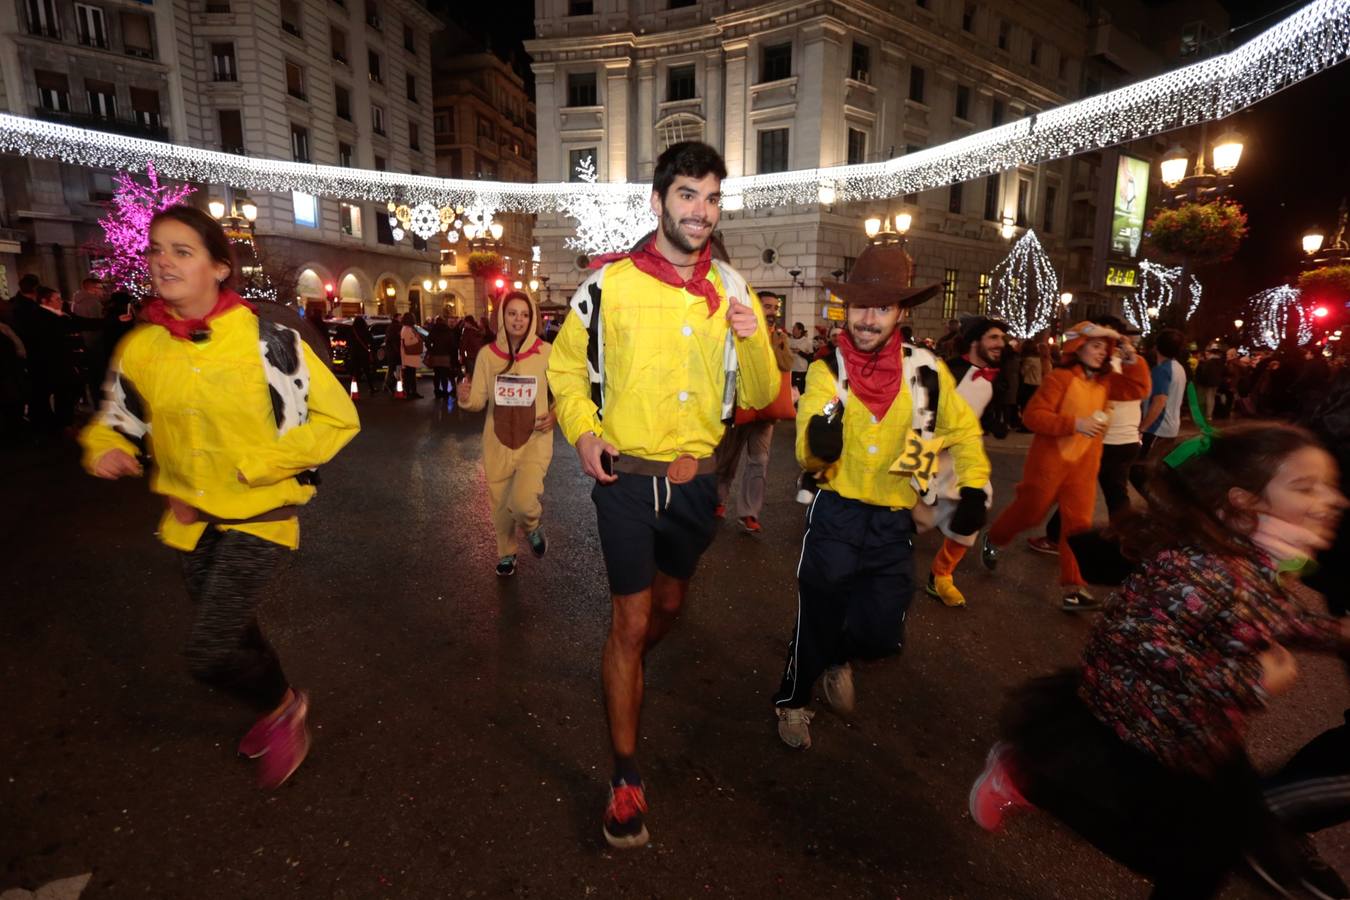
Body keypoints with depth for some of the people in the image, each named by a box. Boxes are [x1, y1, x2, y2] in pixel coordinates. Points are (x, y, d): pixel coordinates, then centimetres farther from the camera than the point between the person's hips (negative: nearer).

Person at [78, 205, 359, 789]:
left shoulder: (267, 341, -18)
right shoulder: (140, 347, -3)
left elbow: (337, 417, -15)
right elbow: (117, 418, 13)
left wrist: (253, 466, -18)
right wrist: (104, 449, -10)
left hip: (258, 512, -6)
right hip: (191, 517, 6)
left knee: (207, 655, -11)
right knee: (231, 631, 22)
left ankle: (282, 704, 22)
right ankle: (279, 710, 50)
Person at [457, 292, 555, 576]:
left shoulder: (546, 352, -7)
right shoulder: (487, 354, -3)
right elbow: (479, 401, -1)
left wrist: (555, 416, -14)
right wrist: (465, 398, -23)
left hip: (535, 440, -2)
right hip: (498, 443, 3)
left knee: (523, 501, -21)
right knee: (500, 504, 14)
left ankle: (532, 527, 16)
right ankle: (506, 553, 42)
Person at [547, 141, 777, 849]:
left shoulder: (731, 291, 1)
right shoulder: (610, 283, -6)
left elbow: (758, 396, 2)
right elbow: (566, 365, 5)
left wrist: (752, 340, -17)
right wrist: (582, 432, -10)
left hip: (696, 479, 4)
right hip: (626, 478, -3)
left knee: (670, 602, 23)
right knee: (630, 620, 1)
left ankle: (625, 676, 56)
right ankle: (626, 775, 19)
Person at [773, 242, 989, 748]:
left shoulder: (926, 371, -5)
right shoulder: (826, 370, -9)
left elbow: (964, 432, 10)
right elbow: (807, 457, -19)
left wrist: (974, 488, -1)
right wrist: (817, 443, -41)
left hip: (894, 523, 2)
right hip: (835, 515, -2)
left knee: (882, 635, 8)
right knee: (816, 622, 7)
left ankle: (840, 659, 44)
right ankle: (792, 701, 35)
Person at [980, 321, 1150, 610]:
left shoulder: (1105, 382, 9)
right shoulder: (1060, 378, -13)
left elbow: (1139, 388, 3)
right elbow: (1032, 415, -20)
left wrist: (1131, 358, -6)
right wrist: (1075, 424, -25)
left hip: (1084, 465, 6)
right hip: (1050, 460, -6)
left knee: (1079, 523, 2)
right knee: (1029, 512, 8)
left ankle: (1072, 588, 5)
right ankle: (991, 540, 36)